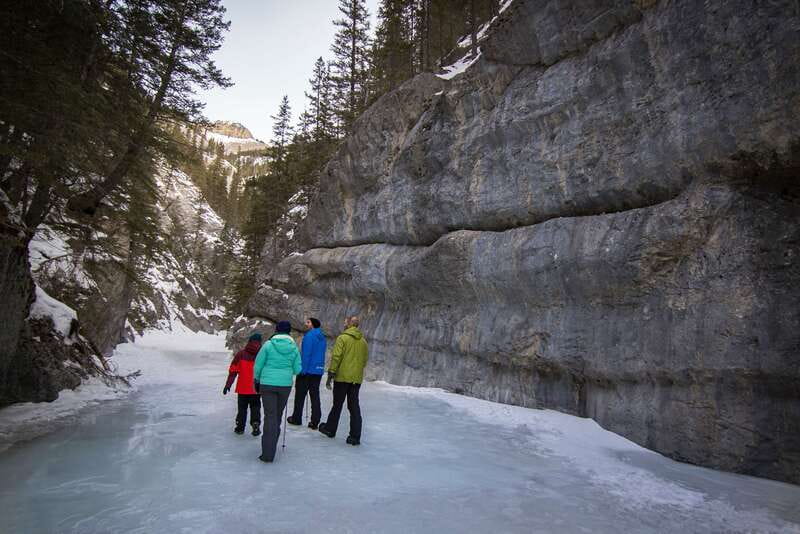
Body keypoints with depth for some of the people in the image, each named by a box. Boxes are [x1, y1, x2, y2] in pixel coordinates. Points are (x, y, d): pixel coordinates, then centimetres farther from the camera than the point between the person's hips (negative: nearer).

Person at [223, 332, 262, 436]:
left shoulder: (241, 354, -6)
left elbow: (233, 371, -6)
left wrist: (228, 385, -2)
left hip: (242, 388, 0)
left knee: (242, 407, 15)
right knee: (255, 407, 13)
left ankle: (240, 427, 20)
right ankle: (256, 425, 1)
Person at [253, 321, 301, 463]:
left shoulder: (268, 345, -6)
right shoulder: (294, 348, -1)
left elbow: (258, 365, -3)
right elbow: (297, 370, 1)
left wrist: (256, 380, 13)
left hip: (267, 384, -2)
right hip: (285, 385, 2)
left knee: (270, 416, 0)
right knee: (278, 415, 18)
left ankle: (268, 453, -4)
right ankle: (271, 444, 32)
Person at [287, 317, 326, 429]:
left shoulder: (309, 335, -13)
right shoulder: (322, 337, 12)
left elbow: (306, 354, -18)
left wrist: (303, 370, -18)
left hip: (307, 370, -7)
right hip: (318, 371, 7)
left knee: (300, 395, 8)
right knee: (315, 396, 8)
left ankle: (296, 418, 17)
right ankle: (315, 422, 7)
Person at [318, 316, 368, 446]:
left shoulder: (342, 338, -9)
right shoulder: (363, 341, 8)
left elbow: (336, 357, -14)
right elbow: (365, 360, 14)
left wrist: (330, 375, -10)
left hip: (342, 377, -4)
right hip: (357, 379, 4)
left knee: (337, 404, 11)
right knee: (354, 406, 7)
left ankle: (330, 429, 27)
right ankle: (355, 436, 5)